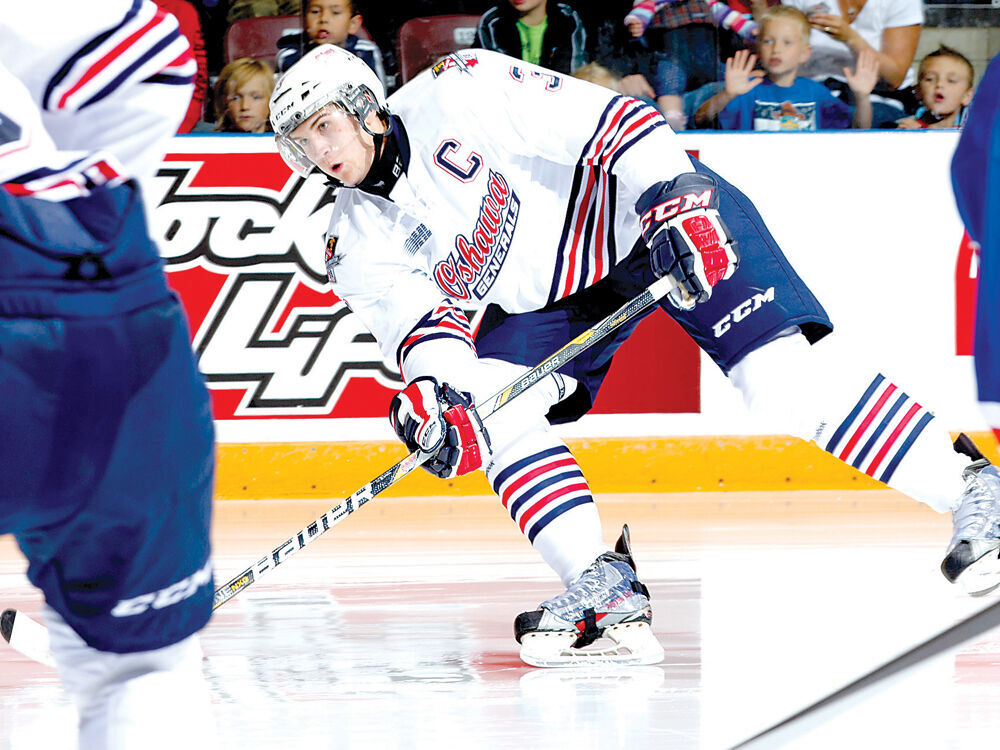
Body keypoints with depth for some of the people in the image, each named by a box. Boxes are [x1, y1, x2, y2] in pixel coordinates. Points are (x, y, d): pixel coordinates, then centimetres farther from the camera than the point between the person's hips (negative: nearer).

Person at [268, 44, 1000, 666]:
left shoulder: (457, 91, -21)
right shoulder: (358, 243, -2)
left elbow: (605, 118, -24)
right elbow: (420, 323, -11)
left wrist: (674, 199, -34)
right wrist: (436, 396, -33)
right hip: (550, 297, 7)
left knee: (782, 381, -22)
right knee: (489, 399, -15)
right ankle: (606, 589, -17)